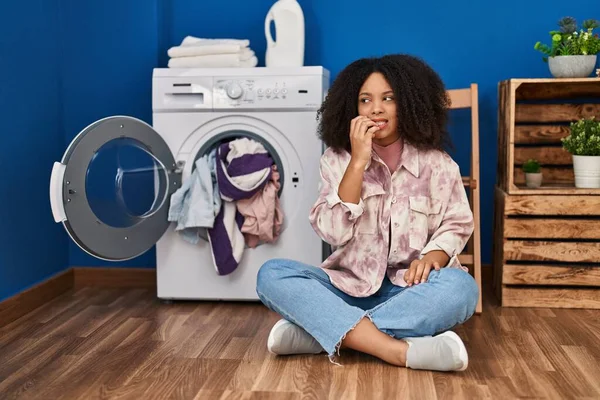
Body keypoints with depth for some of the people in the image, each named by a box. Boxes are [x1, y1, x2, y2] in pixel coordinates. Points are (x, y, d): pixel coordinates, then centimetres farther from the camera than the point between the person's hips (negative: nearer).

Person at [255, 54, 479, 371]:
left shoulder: (435, 162, 2)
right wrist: (358, 162, -19)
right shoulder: (336, 159, 1)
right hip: (351, 286, 1)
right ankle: (399, 350, -37)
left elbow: (456, 225, 4)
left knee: (461, 287, -33)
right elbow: (332, 232, -11)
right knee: (271, 275, -24)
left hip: (410, 290, 0)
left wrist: (433, 257, -19)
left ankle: (316, 332, -31)